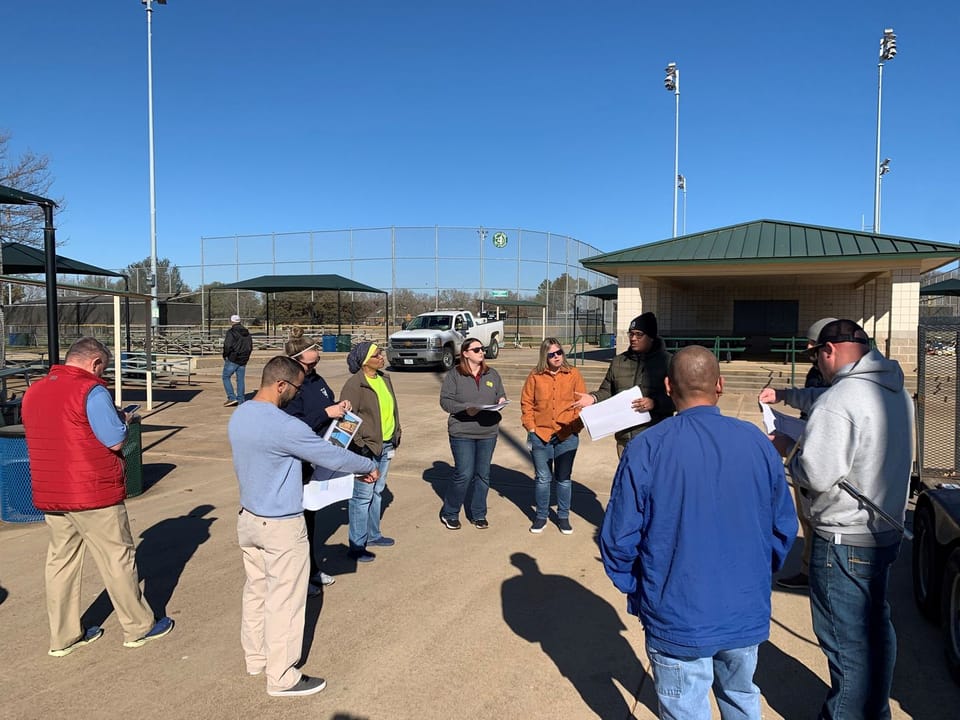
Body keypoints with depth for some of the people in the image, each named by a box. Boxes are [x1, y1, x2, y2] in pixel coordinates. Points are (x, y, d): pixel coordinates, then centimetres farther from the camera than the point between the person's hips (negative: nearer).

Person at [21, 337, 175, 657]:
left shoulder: (33, 391, 8)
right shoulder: (92, 391, -17)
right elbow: (116, 440, -17)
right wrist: (122, 420, 2)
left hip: (49, 496, 7)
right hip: (94, 495, -7)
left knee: (61, 561, 15)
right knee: (117, 560, 5)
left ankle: (63, 636, 25)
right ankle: (138, 627, 17)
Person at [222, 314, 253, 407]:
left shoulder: (231, 332, -12)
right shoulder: (247, 333, 11)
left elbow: (227, 346, -19)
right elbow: (250, 347, 16)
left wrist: (225, 356, -5)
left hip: (232, 360, -6)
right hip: (243, 361, 6)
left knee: (225, 377, 5)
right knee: (240, 380, 10)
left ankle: (232, 398, -4)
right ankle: (240, 400, 10)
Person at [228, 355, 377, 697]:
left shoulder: (238, 416, 0)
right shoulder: (285, 426, -27)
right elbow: (332, 457, -20)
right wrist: (369, 466, -3)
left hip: (247, 518, 9)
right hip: (281, 527, -9)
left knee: (255, 591, 22)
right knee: (284, 601, 6)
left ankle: (255, 657, 38)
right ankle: (282, 678, 19)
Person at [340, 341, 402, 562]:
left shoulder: (384, 378, 9)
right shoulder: (354, 384, -16)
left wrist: (395, 435, 17)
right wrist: (360, 444, -20)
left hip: (385, 445, 8)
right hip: (367, 448, -8)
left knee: (378, 492, 19)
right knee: (362, 496, -2)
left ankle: (373, 534, 35)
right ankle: (357, 546, 8)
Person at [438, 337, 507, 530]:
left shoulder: (492, 374, 9)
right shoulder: (454, 374, -4)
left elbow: (501, 396, 16)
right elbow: (445, 400, -7)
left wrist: (501, 402, -7)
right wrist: (465, 408, -21)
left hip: (488, 432, 4)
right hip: (462, 433, -4)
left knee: (483, 475, 10)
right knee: (464, 475, -6)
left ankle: (479, 515, 25)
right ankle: (449, 513, 15)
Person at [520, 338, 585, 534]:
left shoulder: (573, 374, 0)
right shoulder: (535, 376, -1)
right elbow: (526, 404, 2)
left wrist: (576, 427, -6)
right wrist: (530, 428, -3)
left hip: (567, 436, 0)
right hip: (540, 435, 0)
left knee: (564, 478, 11)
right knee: (543, 478, 9)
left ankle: (563, 516, 25)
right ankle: (541, 516, 24)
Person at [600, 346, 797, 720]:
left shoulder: (645, 449, -18)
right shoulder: (757, 442, -8)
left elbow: (619, 538, -15)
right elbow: (784, 527, 1)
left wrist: (635, 588, 4)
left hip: (678, 619, -3)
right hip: (746, 614, 4)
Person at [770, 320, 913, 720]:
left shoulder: (839, 402, -24)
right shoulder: (898, 392, 5)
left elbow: (815, 474, -27)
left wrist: (787, 449, -6)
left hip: (844, 542, -9)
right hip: (887, 531, 10)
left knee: (845, 641, 5)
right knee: (875, 628, 24)